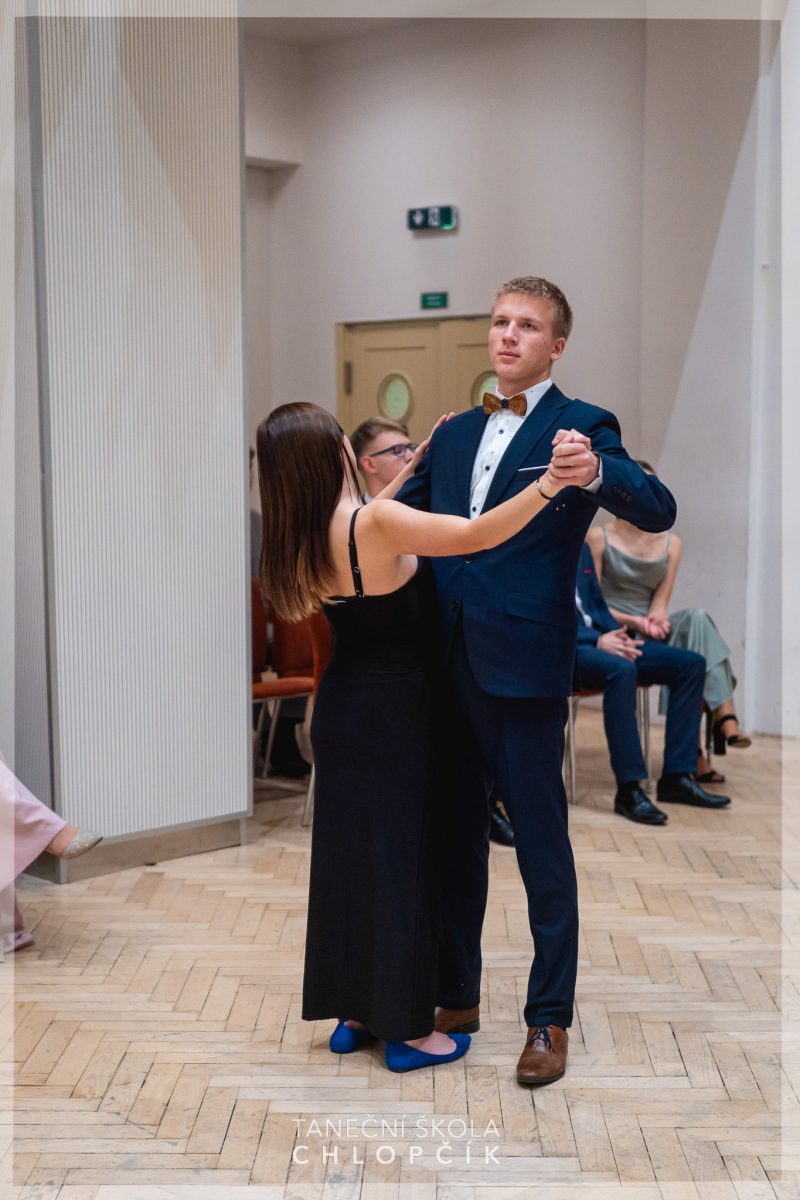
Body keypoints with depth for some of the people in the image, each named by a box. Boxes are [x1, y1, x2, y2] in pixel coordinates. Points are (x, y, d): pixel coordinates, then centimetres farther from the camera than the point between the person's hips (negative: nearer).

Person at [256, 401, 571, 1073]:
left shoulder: (302, 539, -1)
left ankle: (353, 1014, 27)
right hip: (397, 715, -7)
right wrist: (549, 484, -37)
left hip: (341, 711, 7)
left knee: (347, 858, 15)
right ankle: (408, 1030, 13)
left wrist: (416, 465, 20)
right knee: (403, 861, 3)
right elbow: (476, 536, -31)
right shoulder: (375, 522, -23)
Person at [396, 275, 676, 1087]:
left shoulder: (581, 427, -3)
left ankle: (549, 1021, 14)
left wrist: (593, 474, -37)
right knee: (455, 835, 15)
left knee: (541, 844, 2)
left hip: (524, 668, -6)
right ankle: (456, 996, 30)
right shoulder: (455, 433, 15)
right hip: (448, 664, 6)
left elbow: (658, 511, -18)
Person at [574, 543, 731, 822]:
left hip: (597, 638, 9)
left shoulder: (581, 548, 18)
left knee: (692, 664, -4)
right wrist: (597, 641, -21)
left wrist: (615, 634, 2)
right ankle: (629, 790, -32)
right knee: (621, 669, -39)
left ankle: (676, 777, -6)